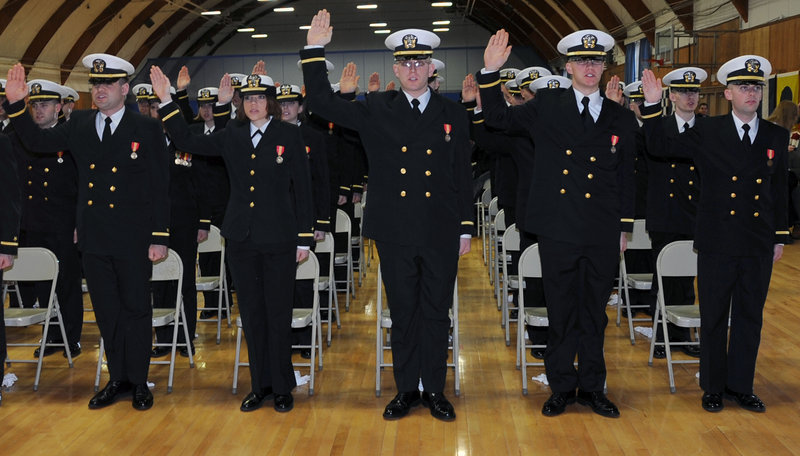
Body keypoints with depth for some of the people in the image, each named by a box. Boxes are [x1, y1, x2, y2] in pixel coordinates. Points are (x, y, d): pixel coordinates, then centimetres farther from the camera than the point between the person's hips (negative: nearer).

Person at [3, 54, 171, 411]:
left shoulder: (147, 130, -4)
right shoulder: (79, 125, 8)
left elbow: (160, 189, -5)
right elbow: (37, 142, 10)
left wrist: (159, 237, -10)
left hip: (132, 240, -4)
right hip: (94, 239, 4)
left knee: (136, 311, 6)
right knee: (106, 312, 12)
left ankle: (139, 382, 18)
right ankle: (118, 379, 25)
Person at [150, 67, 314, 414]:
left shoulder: (289, 135, -2)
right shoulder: (232, 136, 8)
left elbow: (302, 189, -2)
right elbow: (187, 142, 7)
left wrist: (304, 239, -4)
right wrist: (167, 101, -2)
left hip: (279, 241, -3)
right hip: (241, 239, 4)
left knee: (278, 314, 4)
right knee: (251, 314, 10)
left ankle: (282, 387, 17)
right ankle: (260, 385, 22)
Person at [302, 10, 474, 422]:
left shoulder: (452, 114, 5)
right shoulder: (375, 111, 4)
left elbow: (462, 176, 6)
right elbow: (322, 103, -2)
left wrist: (466, 228, 5)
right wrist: (315, 51, -11)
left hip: (441, 233, 0)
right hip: (395, 232, 0)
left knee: (436, 312, 8)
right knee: (403, 313, 9)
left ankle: (435, 390, 20)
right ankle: (406, 389, 22)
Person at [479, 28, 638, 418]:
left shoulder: (621, 119, 8)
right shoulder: (546, 107, 4)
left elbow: (625, 178, 11)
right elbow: (497, 117, 6)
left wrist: (624, 228, 9)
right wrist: (491, 71, -7)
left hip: (602, 233, 2)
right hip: (558, 230, -1)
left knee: (594, 312, 11)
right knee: (561, 312, 6)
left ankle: (592, 387, 23)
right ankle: (561, 387, 20)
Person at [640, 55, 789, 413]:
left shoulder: (776, 136, 6)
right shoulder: (707, 132, -2)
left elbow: (779, 190, 12)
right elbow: (660, 148, -3)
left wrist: (780, 237, 11)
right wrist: (653, 105, -15)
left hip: (759, 247, 3)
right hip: (717, 245, -2)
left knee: (750, 317, 11)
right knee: (714, 318, 7)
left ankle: (740, 385, 24)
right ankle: (713, 387, 21)